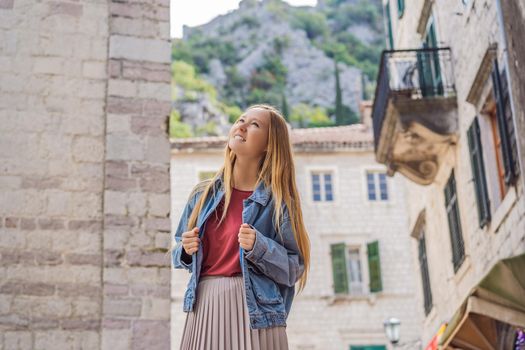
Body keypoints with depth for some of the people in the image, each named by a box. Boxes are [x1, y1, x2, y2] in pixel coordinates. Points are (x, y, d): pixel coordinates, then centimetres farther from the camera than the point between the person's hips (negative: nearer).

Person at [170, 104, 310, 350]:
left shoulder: (277, 200, -2)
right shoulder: (203, 195, 8)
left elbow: (294, 269, -5)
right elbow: (179, 255, 17)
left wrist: (259, 248, -20)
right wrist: (187, 251, -5)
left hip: (254, 309, -3)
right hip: (204, 306, 4)